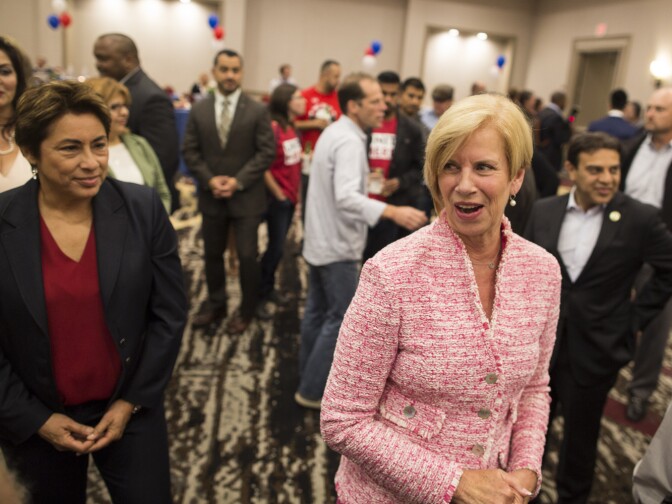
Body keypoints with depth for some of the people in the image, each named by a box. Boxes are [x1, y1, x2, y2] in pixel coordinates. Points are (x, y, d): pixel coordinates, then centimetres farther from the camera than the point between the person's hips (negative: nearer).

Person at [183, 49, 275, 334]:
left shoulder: (257, 111, -4)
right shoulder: (199, 110, 4)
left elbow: (266, 152, -7)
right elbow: (190, 151, 4)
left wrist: (238, 181, -15)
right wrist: (209, 179, -11)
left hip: (246, 197, -3)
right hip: (211, 196, 3)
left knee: (247, 256, 0)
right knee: (212, 254, 13)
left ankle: (246, 310, 20)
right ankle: (216, 304, 31)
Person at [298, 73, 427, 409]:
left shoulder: (335, 131, 10)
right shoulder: (349, 141, -22)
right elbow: (346, 198, -37)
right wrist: (392, 212, -47)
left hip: (320, 240, 10)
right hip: (337, 245, -10)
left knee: (318, 311, 18)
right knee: (341, 319, 0)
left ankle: (308, 377, 32)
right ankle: (313, 391, 9)